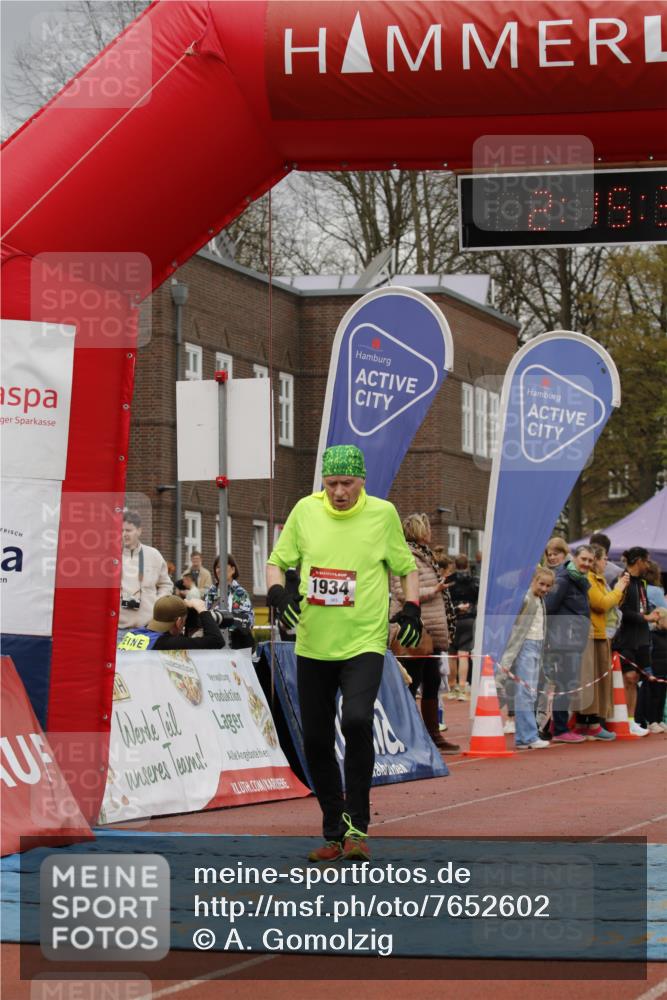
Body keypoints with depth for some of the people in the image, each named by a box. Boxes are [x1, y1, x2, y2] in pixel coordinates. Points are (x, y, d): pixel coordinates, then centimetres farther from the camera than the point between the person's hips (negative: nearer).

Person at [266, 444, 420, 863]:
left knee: (357, 720, -26)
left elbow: (407, 566, 12)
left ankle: (357, 826, -15)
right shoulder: (306, 510, 3)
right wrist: (278, 592, -8)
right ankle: (335, 835, 20)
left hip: (364, 643, -3)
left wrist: (411, 608, -4)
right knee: (316, 741, 6)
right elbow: (277, 561, 12)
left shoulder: (383, 513, 0)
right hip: (313, 645, 3)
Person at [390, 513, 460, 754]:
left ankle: (433, 735, 18)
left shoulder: (423, 555, 19)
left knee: (432, 683, 12)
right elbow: (402, 593, -22)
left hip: (430, 634, 10)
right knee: (411, 683, -6)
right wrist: (433, 591, -20)